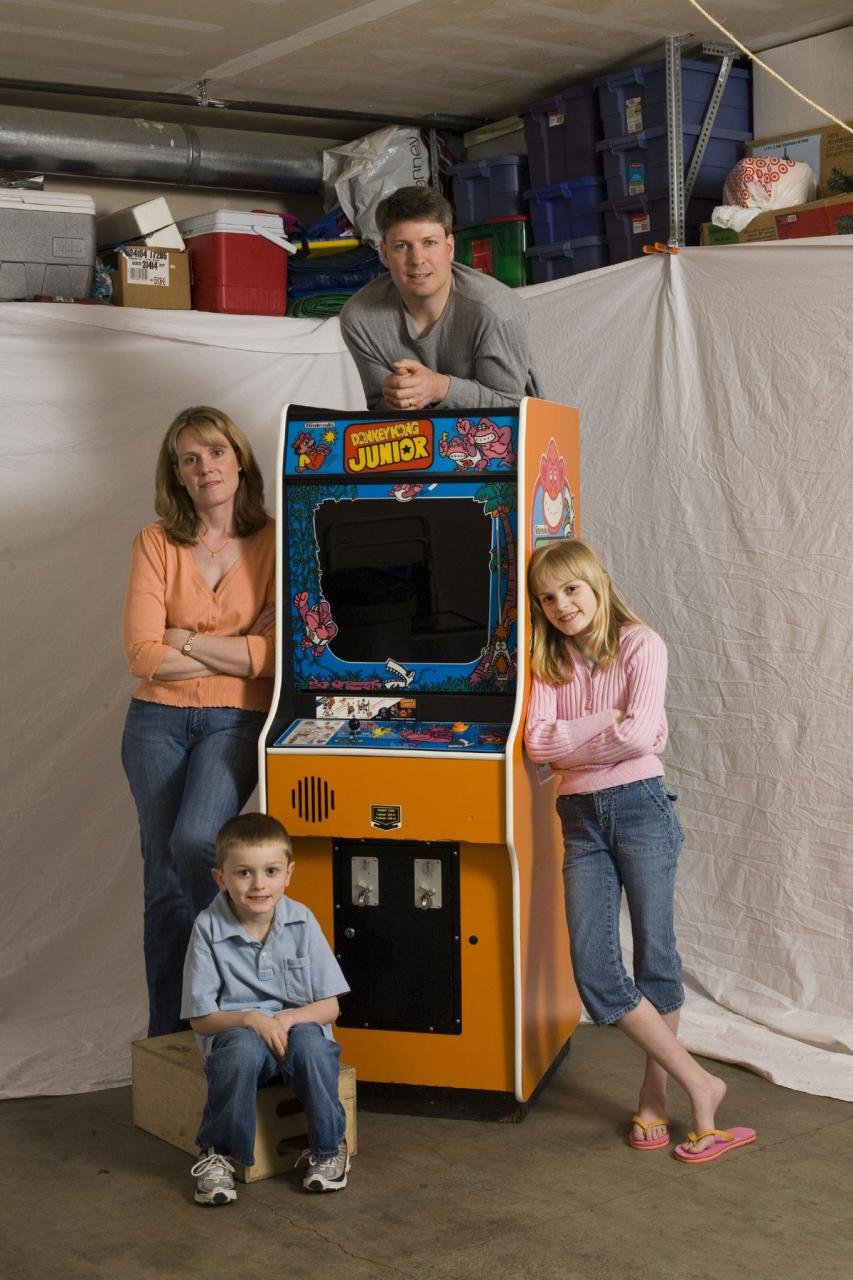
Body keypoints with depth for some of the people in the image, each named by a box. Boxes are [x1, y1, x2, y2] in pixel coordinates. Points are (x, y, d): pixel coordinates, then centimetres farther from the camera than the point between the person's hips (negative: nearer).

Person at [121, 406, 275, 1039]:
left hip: (235, 722, -2)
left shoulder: (275, 543, -2)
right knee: (163, 880, 2)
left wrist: (185, 640, -9)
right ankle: (169, 1034, 15)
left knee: (194, 839, -25)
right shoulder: (156, 543, 1)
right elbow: (143, 654, -8)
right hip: (158, 722, 2)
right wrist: (237, 649, -8)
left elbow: (277, 655, -11)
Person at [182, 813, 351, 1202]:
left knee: (310, 1043, -33)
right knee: (243, 1048, -36)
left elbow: (329, 1007, -1)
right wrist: (250, 1018, -24)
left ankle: (328, 1149, -9)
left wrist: (287, 1019, -21)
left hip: (297, 1025, 1)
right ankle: (218, 1154, -13)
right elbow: (201, 1019, -6)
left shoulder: (301, 921, -4)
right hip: (235, 1030, -1)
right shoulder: (209, 928, -8)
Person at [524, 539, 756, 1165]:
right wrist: (608, 721, -13)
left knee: (655, 956, 3)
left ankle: (655, 1094, 20)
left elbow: (639, 735, -17)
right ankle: (700, 1084, 6)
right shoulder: (550, 662, 12)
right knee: (596, 974, -4)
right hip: (580, 820, 5)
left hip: (639, 806, -4)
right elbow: (537, 740, -4)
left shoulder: (640, 645, -3)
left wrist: (567, 743, -5)